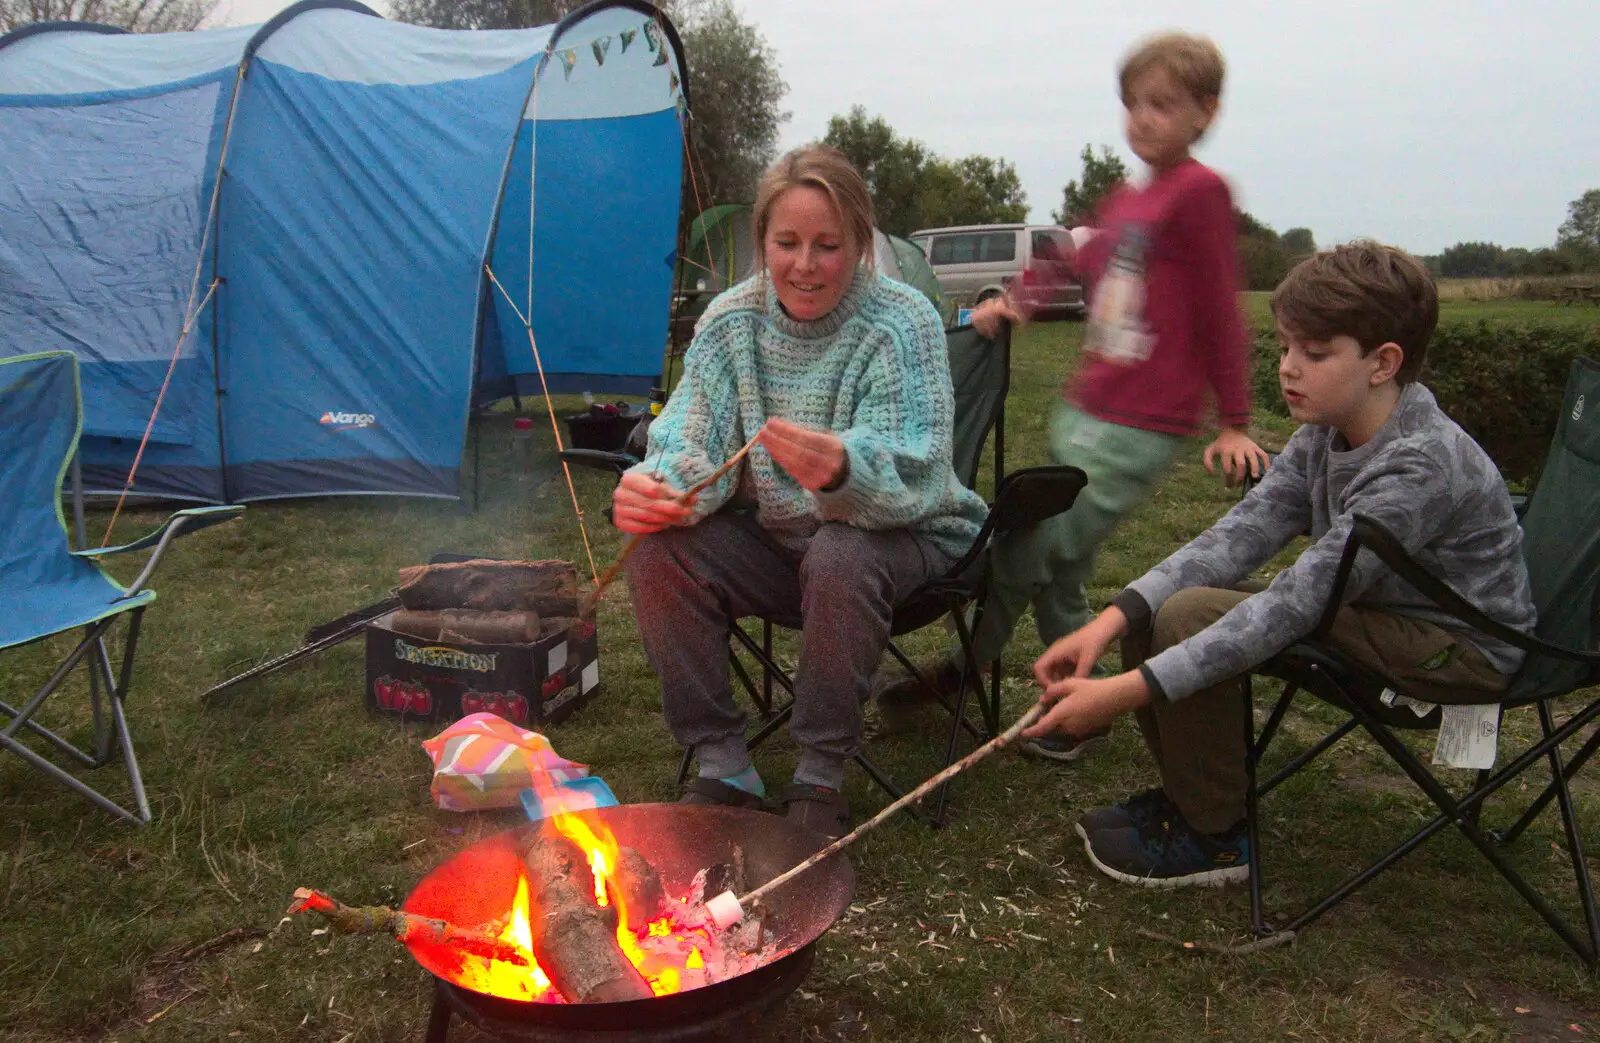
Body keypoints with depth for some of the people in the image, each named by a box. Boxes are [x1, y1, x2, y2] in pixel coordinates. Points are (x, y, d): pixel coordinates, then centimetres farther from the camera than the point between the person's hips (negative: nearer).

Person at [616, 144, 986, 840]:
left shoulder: (902, 324, -15)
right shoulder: (731, 320, -2)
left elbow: (908, 476, -28)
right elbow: (693, 440, -9)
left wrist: (842, 472, -52)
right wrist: (656, 486, -34)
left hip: (899, 537, -4)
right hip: (774, 537, 4)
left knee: (841, 559, -37)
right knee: (659, 555, -20)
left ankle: (819, 780, -18)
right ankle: (722, 768, -9)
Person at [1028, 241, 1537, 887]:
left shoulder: (1423, 465, -29)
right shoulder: (1324, 434, -2)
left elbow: (1295, 604, -34)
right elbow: (1241, 534, -12)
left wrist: (1131, 690, -37)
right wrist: (1112, 620, -26)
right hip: (1383, 612, 9)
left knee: (1190, 617, -25)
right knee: (1152, 610, -4)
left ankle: (1213, 836, -6)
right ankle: (1188, 795, 14)